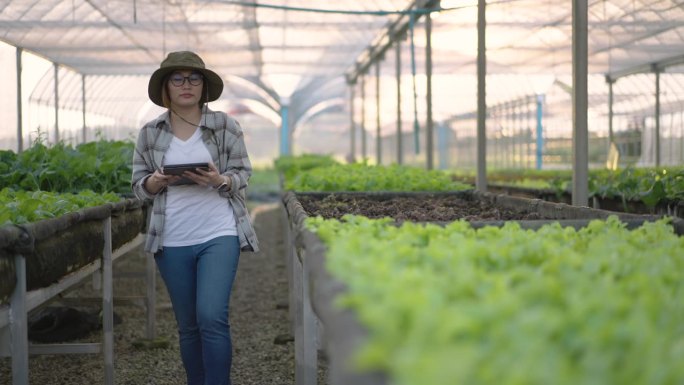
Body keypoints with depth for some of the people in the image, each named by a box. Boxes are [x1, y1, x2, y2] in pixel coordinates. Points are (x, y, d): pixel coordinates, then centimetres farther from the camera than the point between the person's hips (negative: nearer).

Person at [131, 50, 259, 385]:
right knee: (188, 326, 10)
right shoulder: (150, 133, 5)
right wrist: (156, 182, -15)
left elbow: (243, 177, 2)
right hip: (173, 242, 3)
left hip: (219, 235, -2)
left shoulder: (225, 125, 0)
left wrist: (219, 181, -19)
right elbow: (139, 186, 7)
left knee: (212, 318, -15)